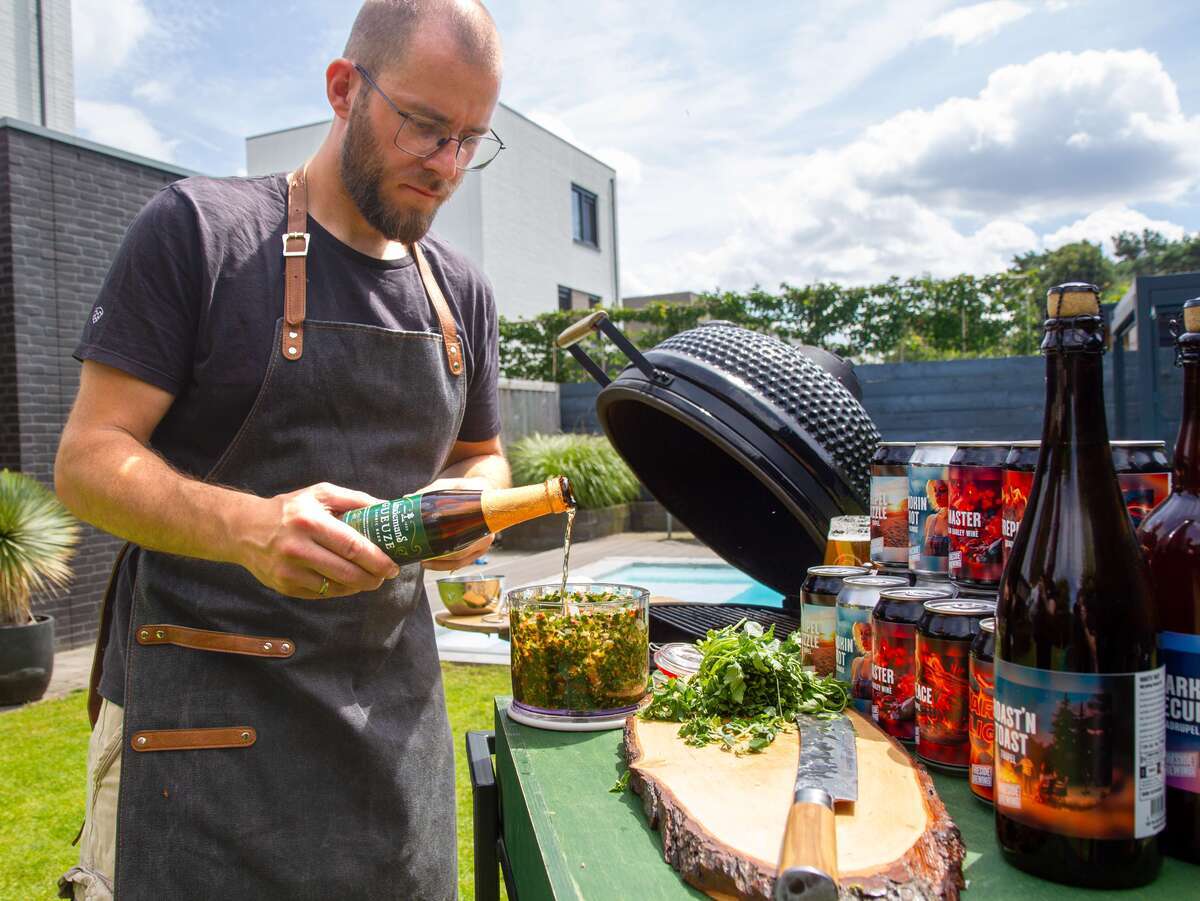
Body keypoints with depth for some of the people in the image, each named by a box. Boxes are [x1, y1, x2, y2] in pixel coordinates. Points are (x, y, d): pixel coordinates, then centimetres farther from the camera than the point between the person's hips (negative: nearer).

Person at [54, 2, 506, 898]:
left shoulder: (461, 291, 7)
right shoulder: (199, 226, -7)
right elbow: (88, 460, -10)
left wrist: (468, 499, -7)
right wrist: (247, 526, -29)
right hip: (203, 716, -4)